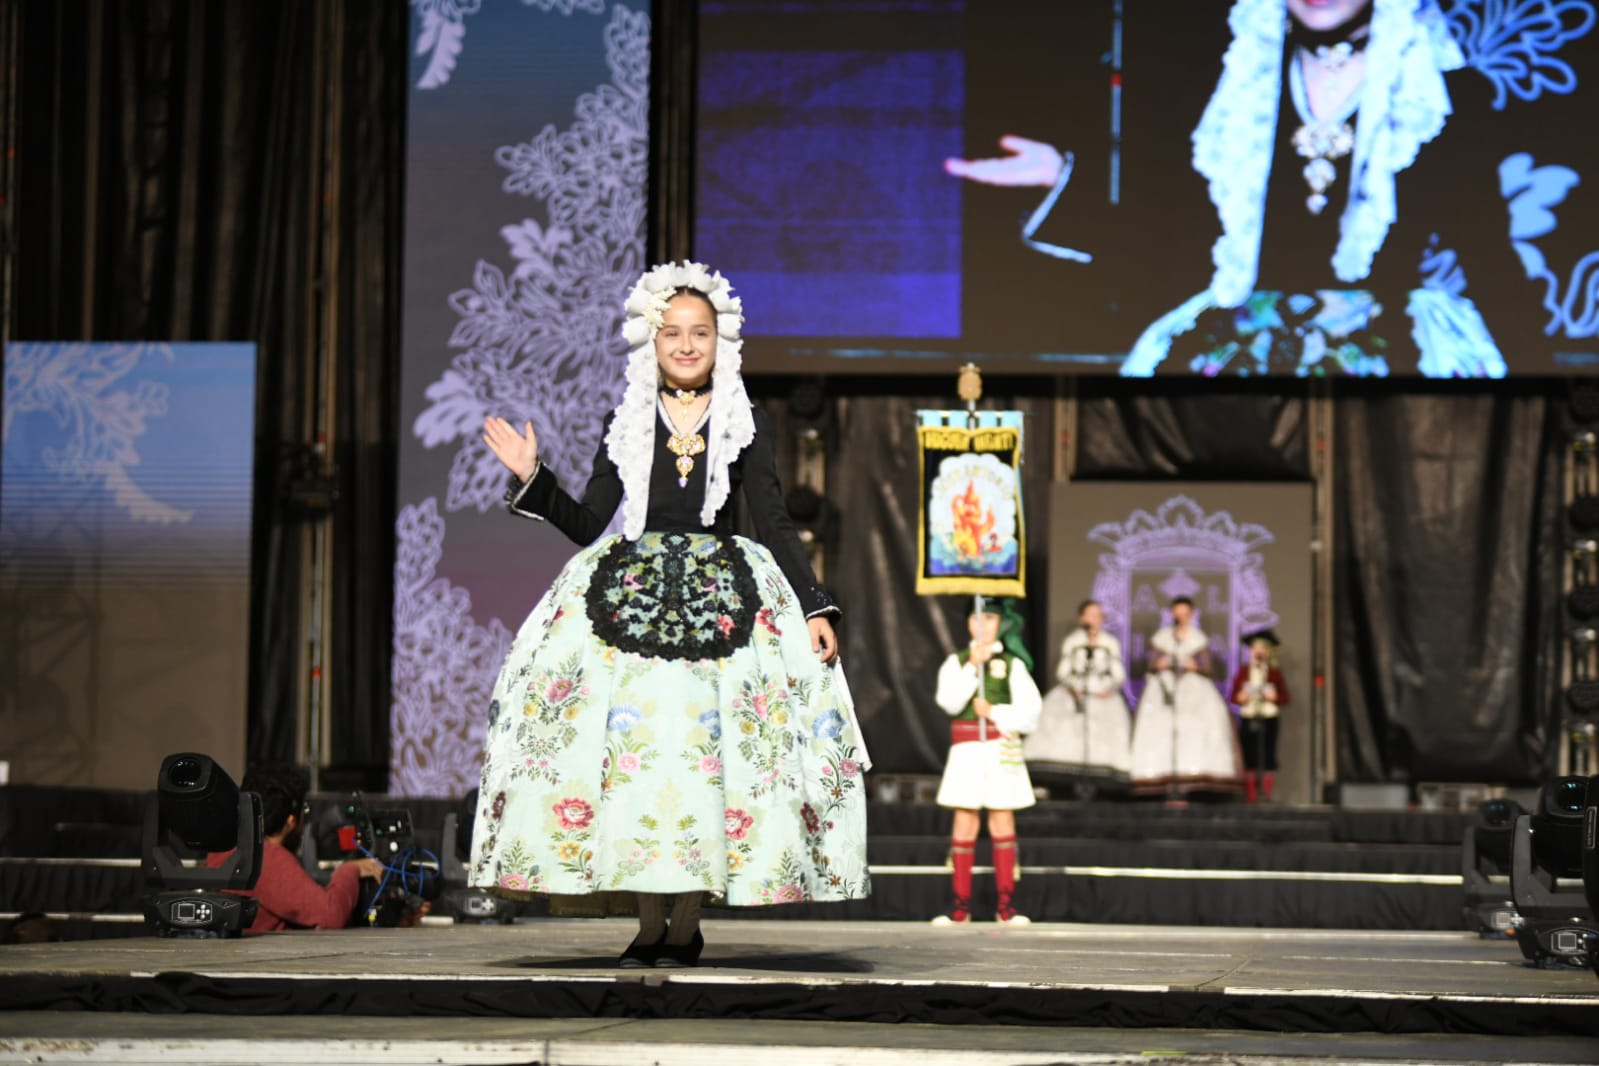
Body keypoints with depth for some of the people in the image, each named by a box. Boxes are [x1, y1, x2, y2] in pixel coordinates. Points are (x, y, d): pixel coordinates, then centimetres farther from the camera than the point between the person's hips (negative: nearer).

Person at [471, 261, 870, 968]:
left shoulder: (745, 425, 8)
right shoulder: (625, 425, 12)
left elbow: (775, 525, 6)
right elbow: (588, 523, 11)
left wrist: (817, 608, -2)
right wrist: (532, 479, -1)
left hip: (720, 595, -1)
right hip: (629, 592, 1)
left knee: (704, 745, -9)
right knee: (632, 744, -8)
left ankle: (687, 921, -1)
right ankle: (649, 924, -1)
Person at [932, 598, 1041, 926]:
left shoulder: (1012, 664, 6)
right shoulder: (956, 662, 8)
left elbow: (1029, 710, -1)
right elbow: (949, 702, -8)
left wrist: (994, 712, -10)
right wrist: (973, 666, -12)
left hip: (1002, 748, 0)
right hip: (966, 748, 1)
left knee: (1002, 822, 0)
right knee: (965, 822, -1)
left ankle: (1006, 906, 2)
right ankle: (960, 906, 1)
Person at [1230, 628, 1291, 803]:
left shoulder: (1274, 673, 6)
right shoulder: (1243, 671, 9)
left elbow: (1284, 698, 6)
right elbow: (1233, 695, 9)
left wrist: (1273, 697, -14)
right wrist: (1240, 698, -12)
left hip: (1268, 719, -1)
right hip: (1248, 719, 1)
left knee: (1268, 756, -6)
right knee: (1249, 756, -2)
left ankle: (1266, 793, -4)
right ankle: (1250, 796, 1)